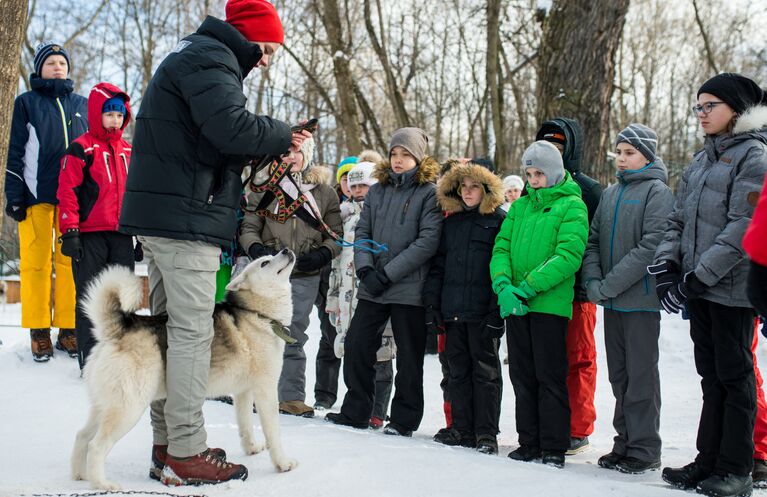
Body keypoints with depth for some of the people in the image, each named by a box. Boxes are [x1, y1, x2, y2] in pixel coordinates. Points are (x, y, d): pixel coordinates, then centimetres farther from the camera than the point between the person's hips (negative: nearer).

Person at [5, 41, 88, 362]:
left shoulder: (82, 105, 16)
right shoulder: (27, 103, 9)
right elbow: (16, 152, 5)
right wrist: (14, 196, -3)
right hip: (37, 194, -2)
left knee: (71, 262, 0)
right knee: (36, 262, -2)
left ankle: (68, 329, 5)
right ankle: (39, 332, 2)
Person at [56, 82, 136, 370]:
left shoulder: (128, 151, 14)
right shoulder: (81, 149, -4)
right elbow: (68, 191, -8)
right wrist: (69, 232, -13)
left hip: (121, 235, 5)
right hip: (90, 235, -5)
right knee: (90, 296, 2)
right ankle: (89, 357, 8)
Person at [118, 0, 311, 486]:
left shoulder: (191, 57, 25)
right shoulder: (211, 58, -9)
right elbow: (231, 126, -25)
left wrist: (274, 148, 8)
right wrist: (283, 136, -7)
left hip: (159, 214, 11)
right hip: (186, 214, -11)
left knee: (169, 326, 11)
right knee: (193, 331, -9)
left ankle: (167, 444, 17)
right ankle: (186, 454, -6)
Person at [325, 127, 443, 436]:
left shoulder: (429, 193, -5)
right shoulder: (377, 190, 13)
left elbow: (428, 241, -13)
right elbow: (362, 231, 12)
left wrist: (387, 273, -16)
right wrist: (365, 268, -7)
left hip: (409, 288, -5)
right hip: (372, 288, 5)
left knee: (409, 356, 4)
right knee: (356, 345, 5)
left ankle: (404, 419, 16)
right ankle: (356, 411, 19)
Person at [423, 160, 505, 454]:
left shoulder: (500, 221, -3)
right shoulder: (451, 222, 15)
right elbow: (438, 264, 17)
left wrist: (498, 310, -15)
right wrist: (432, 302, 9)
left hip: (483, 311, -6)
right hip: (453, 310, 6)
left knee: (485, 372, 1)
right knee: (458, 371, 10)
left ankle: (486, 433, 6)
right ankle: (462, 428, 19)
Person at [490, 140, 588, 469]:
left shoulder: (572, 206, -3)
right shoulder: (520, 206, 16)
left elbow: (568, 255, -14)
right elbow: (501, 247, 9)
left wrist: (528, 287, -19)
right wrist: (503, 284, -11)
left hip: (550, 303, -6)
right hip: (515, 304, 6)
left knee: (550, 376, -2)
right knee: (523, 376, 10)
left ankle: (554, 446, 6)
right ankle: (529, 441, 20)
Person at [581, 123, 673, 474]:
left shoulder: (657, 192, -7)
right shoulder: (610, 193, 15)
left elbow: (651, 246, -17)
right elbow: (594, 239, 12)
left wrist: (609, 285, -18)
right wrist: (592, 280, -6)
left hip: (641, 298, -7)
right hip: (611, 301, 7)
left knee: (641, 374, -1)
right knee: (619, 375, 12)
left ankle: (644, 449, 6)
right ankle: (625, 442, 21)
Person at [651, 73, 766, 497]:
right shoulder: (700, 162, 17)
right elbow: (678, 220, 14)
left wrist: (698, 276, -18)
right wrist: (666, 264, -3)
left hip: (731, 287, -7)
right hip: (698, 288, 7)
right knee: (711, 374, 12)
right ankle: (708, 460, 19)